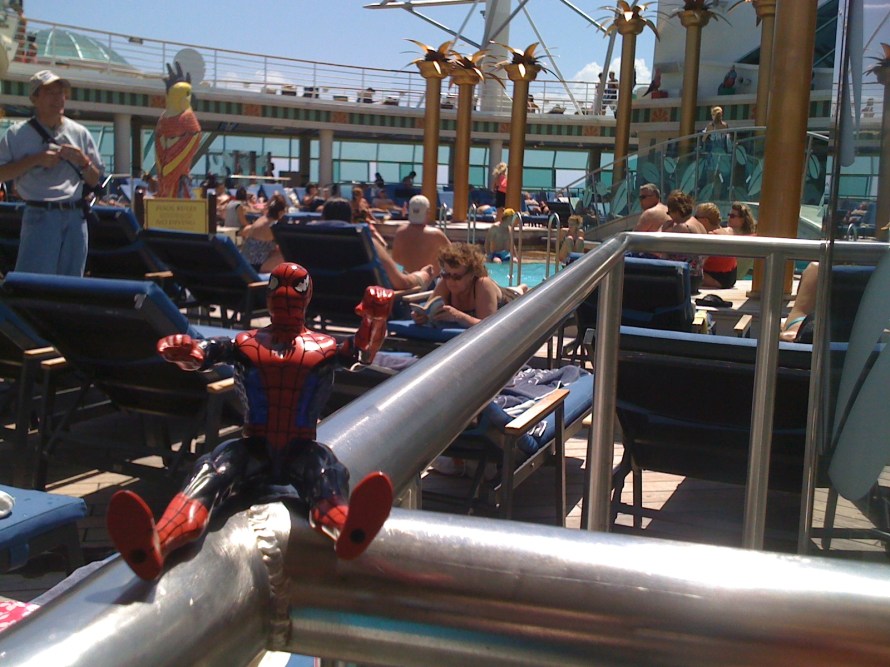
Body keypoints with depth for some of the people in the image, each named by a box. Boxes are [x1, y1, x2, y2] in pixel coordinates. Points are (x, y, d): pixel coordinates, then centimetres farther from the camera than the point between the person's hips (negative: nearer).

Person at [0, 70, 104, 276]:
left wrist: (82, 161, -6)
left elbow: (95, 181, 14)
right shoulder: (17, 134, 2)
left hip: (75, 217, 4)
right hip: (40, 216, -4)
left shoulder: (80, 133, 11)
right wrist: (35, 160, -11)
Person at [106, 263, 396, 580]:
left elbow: (362, 351, -3)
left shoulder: (324, 347, 14)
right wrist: (181, 350, -28)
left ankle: (347, 531, -70)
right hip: (254, 448, 1)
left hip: (301, 451, 0)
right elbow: (199, 354, -4)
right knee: (211, 471, -30)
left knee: (325, 471, -34)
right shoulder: (244, 344, 13)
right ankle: (156, 545, -59)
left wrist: (375, 317, -23)